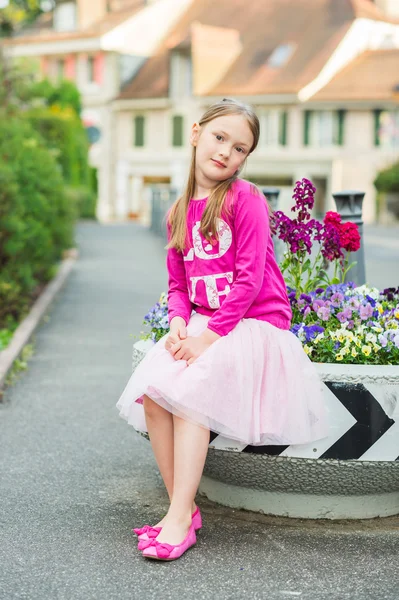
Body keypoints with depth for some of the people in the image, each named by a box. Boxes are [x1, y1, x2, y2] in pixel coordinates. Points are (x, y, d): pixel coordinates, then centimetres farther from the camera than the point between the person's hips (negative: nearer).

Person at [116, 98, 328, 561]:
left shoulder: (246, 200, -8)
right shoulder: (180, 211, 12)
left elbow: (250, 279, -14)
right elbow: (177, 283, 14)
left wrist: (210, 335, -20)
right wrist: (179, 323, -7)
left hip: (253, 323, -6)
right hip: (202, 325, 6)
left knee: (190, 390, -26)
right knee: (151, 393, -16)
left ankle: (179, 518, -20)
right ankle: (184, 508, -5)